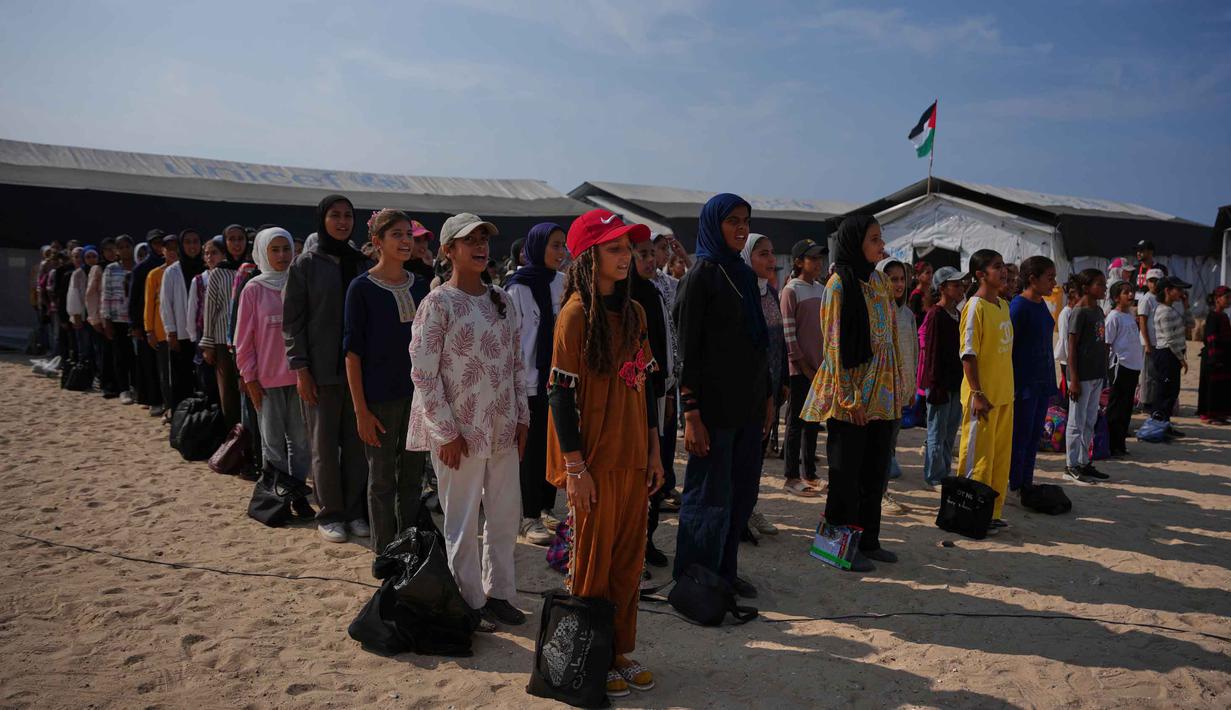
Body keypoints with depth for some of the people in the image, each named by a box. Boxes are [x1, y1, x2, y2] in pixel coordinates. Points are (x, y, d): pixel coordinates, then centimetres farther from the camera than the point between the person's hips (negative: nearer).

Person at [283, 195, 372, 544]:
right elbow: (292, 320, -2)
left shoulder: (362, 264, 9)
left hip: (358, 367, 3)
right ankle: (329, 514, 14)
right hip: (321, 370, -3)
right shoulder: (306, 265, 0)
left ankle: (355, 510, 17)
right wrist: (300, 367, -9)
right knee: (325, 444, 2)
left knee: (357, 442, 5)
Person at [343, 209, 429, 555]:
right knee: (382, 478, 6)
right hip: (380, 397, -5)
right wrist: (361, 409, -13)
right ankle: (385, 552, 19)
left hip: (418, 393, 5)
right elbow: (353, 352, -9)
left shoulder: (420, 284, 6)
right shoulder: (362, 288, -8)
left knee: (412, 475, 13)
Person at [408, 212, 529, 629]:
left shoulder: (502, 300, 8)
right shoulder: (438, 303, -10)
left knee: (506, 515, 13)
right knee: (463, 522, 6)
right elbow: (423, 372, -12)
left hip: (502, 429, 6)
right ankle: (470, 603, 21)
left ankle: (498, 594, 28)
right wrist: (446, 432, -15)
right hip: (459, 431, -6)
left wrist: (521, 417, 8)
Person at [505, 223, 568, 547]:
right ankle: (529, 518, 11)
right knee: (532, 450, 1)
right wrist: (520, 379, -10)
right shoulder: (518, 288, -9)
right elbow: (511, 339, -9)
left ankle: (546, 508, 25)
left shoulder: (561, 283, 8)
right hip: (530, 382, -6)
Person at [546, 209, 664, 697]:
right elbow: (561, 392, -14)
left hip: (634, 457, 6)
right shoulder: (576, 314, -11)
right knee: (593, 564, 6)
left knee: (629, 560, 13)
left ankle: (620, 652, 28)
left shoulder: (634, 310, 9)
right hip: (595, 460, -6)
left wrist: (654, 450, 12)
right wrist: (574, 468, -16)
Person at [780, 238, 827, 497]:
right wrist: (805, 367, -13)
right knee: (797, 421, -1)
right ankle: (791, 477, 6)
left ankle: (810, 474, 21)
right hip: (800, 367, -7)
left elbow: (827, 328, 16)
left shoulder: (822, 289, 12)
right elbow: (788, 333, -12)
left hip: (820, 366, 7)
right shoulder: (791, 291, -8)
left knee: (813, 421, 12)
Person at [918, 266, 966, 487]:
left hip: (956, 383, 8)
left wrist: (963, 382, 17)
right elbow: (932, 353, -16)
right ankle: (935, 478, 7)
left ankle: (945, 474, 25)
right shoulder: (935, 315, -13)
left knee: (950, 432, 15)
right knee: (938, 433, -1)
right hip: (940, 383, -8)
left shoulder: (958, 315, 12)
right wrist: (936, 385, -18)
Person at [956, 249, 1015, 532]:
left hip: (1004, 394, 8)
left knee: (1001, 455, 13)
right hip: (983, 396, -8)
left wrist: (1007, 387, 16)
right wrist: (977, 393, -19)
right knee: (979, 458, -1)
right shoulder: (976, 307, -12)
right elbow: (968, 354, -16)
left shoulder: (1003, 305, 13)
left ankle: (993, 513, 23)